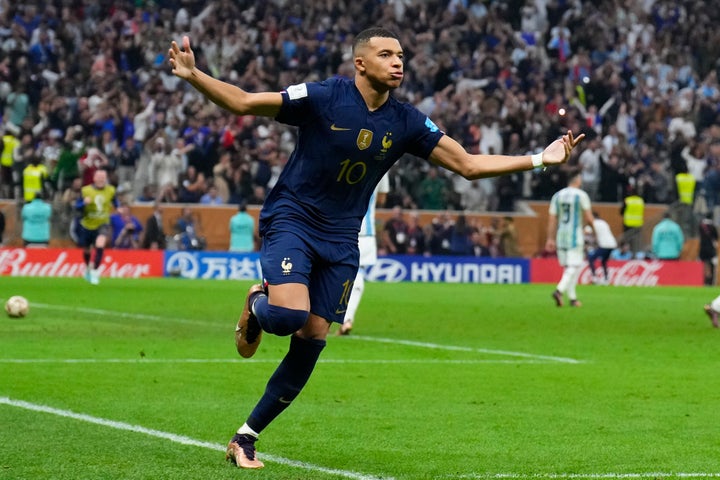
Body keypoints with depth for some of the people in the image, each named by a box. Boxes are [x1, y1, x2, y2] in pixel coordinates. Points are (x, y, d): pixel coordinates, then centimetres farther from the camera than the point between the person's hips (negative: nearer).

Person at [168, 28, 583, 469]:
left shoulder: (406, 123, 0)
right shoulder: (322, 98, -13)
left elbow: (468, 164, 5)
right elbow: (244, 103, -8)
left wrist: (540, 159, -2)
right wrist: (193, 76, -23)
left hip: (340, 240, 5)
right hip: (290, 220, -4)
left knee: (311, 342, -1)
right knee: (290, 314, -28)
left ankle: (246, 438, 13)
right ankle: (257, 307, 13)